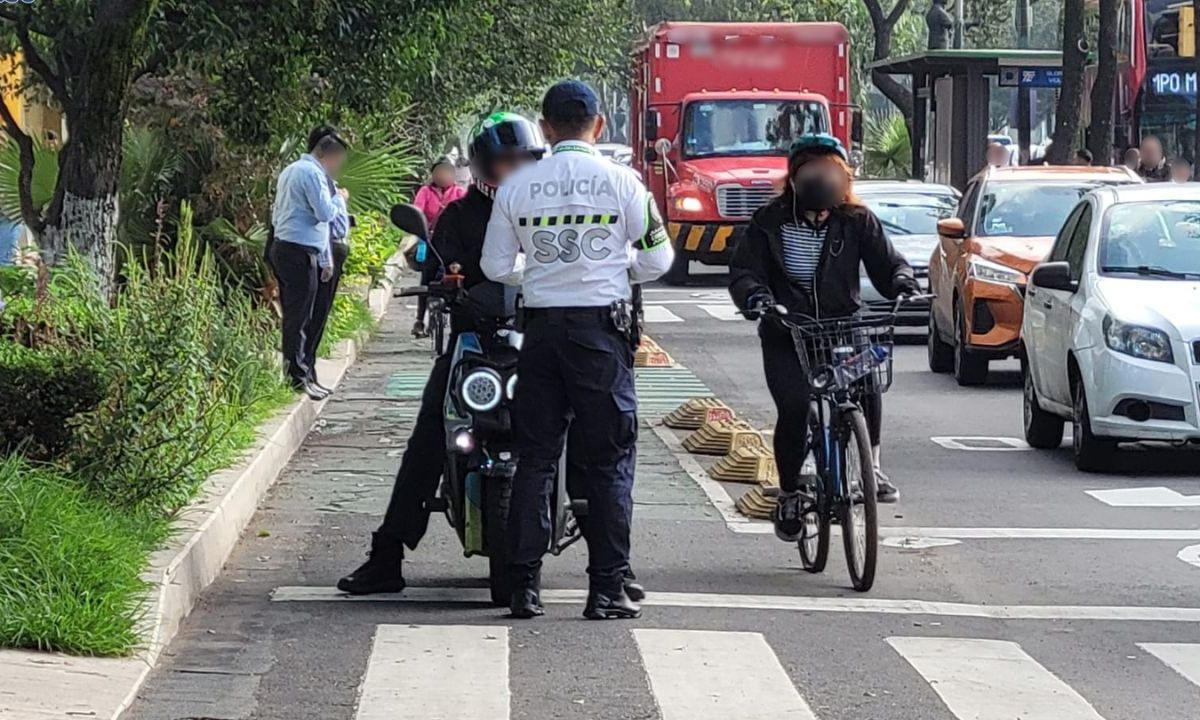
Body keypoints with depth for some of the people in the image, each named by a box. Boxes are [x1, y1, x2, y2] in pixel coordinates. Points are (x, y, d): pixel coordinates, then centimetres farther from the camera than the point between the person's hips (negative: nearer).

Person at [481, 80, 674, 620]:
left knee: (535, 458, 8)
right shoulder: (620, 182, -4)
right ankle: (607, 589, 0)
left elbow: (496, 266, 5)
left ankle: (524, 585, 5)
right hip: (601, 327, -2)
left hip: (541, 327, 2)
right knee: (610, 459, 3)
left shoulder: (518, 186, 2)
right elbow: (657, 260, 0)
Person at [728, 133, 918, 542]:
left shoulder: (856, 221, 1)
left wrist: (903, 284, -23)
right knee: (794, 408, -18)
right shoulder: (770, 222, -3)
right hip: (785, 336, -1)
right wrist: (753, 294, -30)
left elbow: (887, 263, 1)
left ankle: (870, 467, -8)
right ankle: (789, 494, 3)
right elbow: (743, 270, -7)